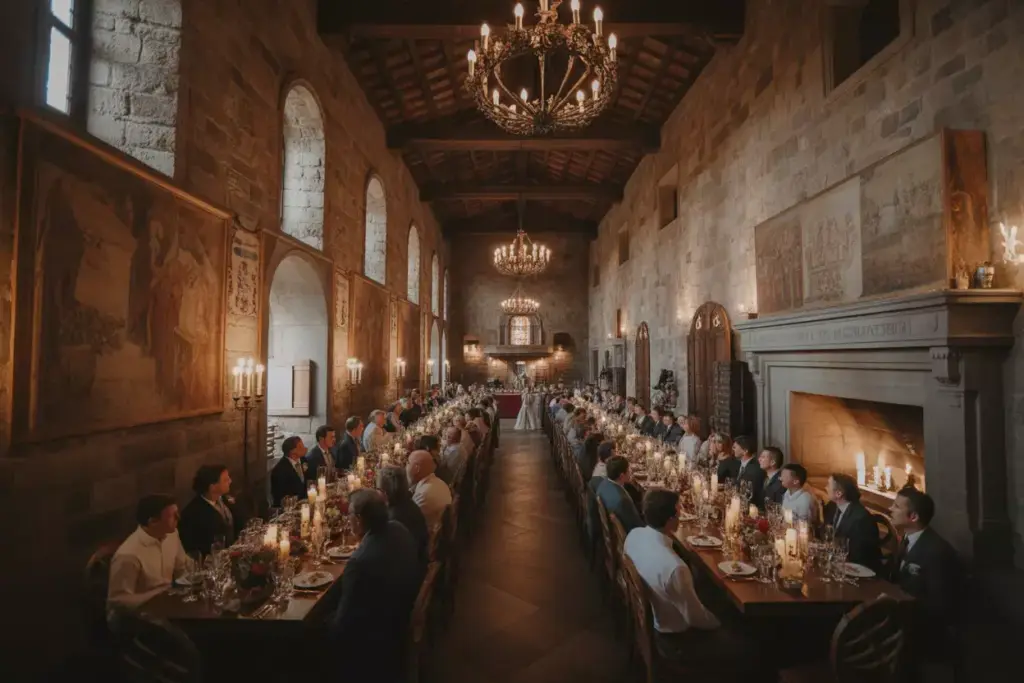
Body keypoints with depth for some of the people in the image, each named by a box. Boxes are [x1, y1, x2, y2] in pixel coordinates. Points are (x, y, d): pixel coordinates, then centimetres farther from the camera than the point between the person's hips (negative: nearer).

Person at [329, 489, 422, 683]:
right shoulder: (400, 531, -14)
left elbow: (346, 618, -25)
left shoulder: (360, 561, -38)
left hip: (370, 645, -7)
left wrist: (335, 651, -7)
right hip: (400, 623, 8)